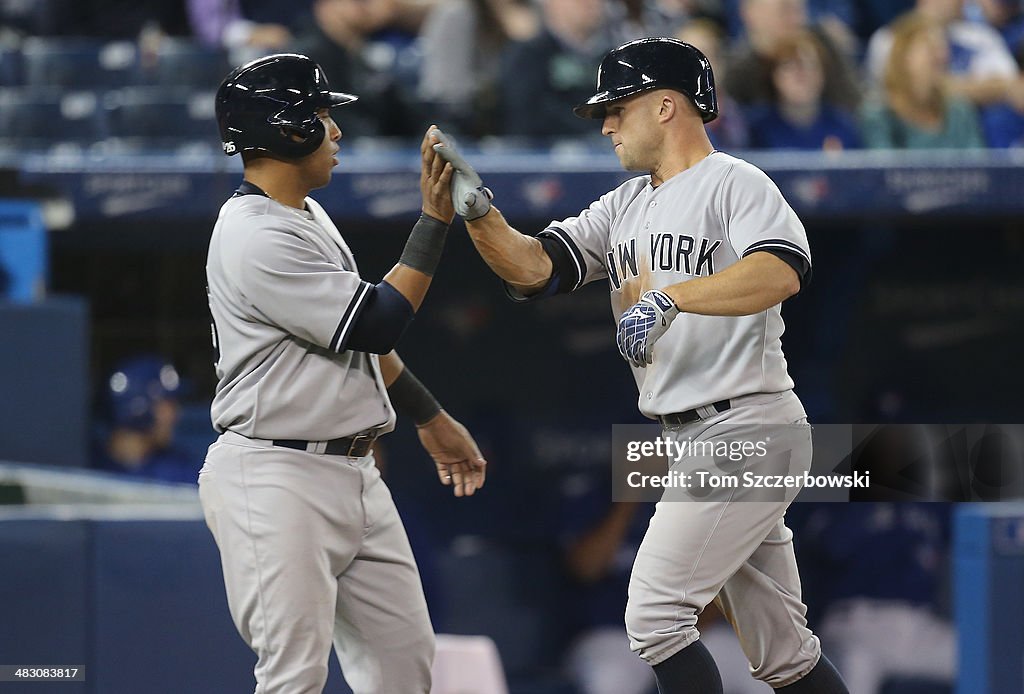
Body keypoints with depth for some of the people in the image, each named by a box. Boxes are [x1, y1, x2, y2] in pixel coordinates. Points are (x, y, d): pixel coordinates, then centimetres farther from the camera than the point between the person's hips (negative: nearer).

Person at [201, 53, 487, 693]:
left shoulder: (309, 218, 15)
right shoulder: (257, 239, -18)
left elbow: (361, 332, 25)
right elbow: (376, 325, -20)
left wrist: (432, 420, 26)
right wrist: (435, 218, -17)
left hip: (353, 473, 10)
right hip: (279, 480, -10)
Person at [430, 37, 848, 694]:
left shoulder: (736, 184, -9)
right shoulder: (626, 207, 17)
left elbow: (783, 271, -28)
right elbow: (535, 267, 9)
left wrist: (669, 298, -37)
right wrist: (479, 212, -9)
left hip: (748, 430, -9)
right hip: (694, 441, 9)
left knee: (654, 613, -14)